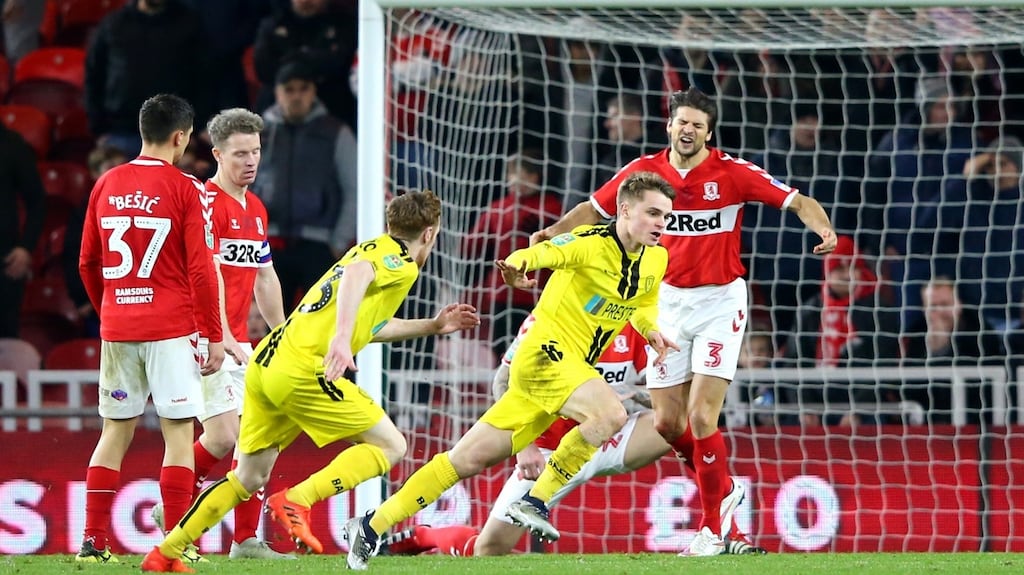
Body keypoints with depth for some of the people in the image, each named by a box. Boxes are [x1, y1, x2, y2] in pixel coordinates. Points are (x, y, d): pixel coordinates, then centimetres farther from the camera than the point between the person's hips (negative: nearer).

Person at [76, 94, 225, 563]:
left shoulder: (107, 185, 7)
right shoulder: (184, 190, -7)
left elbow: (88, 264, 13)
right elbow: (200, 269, -9)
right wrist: (214, 336, -3)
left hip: (117, 328, 5)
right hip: (171, 328, -5)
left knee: (115, 432, 10)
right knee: (178, 432, -1)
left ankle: (93, 542, 7)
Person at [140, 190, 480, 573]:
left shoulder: (374, 248, 25)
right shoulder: (401, 263, -3)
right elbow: (357, 273, -27)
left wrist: (433, 326, 43)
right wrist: (341, 339, -39)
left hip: (266, 365, 9)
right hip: (303, 369, -9)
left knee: (249, 477, 18)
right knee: (390, 445, -1)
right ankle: (296, 501, -14)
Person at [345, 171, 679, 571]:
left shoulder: (656, 260, 9)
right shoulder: (593, 243, -15)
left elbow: (641, 306, 26)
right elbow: (543, 253, -28)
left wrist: (651, 329, 3)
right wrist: (518, 264, -52)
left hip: (572, 365, 7)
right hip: (545, 353, -7)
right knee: (610, 414, -30)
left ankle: (372, 526, 11)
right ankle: (535, 502, -17)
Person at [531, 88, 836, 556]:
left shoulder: (732, 173, -10)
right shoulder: (643, 171, -1)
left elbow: (797, 201, -11)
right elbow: (594, 209, 10)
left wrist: (823, 229, -31)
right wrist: (553, 232, -7)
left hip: (720, 302, -4)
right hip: (669, 302, 4)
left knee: (701, 418, -14)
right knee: (667, 422, 3)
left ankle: (712, 528, -1)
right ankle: (723, 490, 30)